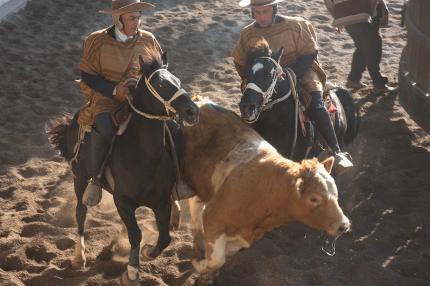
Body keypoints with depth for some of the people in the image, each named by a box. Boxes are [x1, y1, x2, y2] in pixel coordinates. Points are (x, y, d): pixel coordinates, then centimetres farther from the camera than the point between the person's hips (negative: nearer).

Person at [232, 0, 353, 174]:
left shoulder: (295, 26, -10)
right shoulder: (248, 34, -2)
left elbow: (309, 54, -8)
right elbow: (240, 63, 10)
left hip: (300, 73, -3)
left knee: (316, 105, -27)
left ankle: (336, 153, -25)